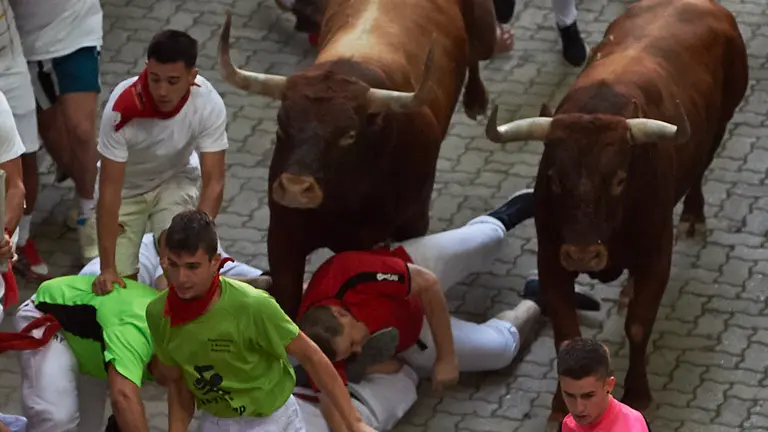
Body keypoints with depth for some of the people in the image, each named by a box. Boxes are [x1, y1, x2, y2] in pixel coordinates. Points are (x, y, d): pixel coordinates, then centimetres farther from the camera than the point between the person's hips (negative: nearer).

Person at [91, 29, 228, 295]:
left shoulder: (208, 104, -30)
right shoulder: (123, 108, -35)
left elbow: (213, 182, -25)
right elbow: (109, 189, -31)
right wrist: (108, 269, -32)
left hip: (175, 181, 1)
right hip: (127, 187, -1)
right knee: (121, 279, -7)